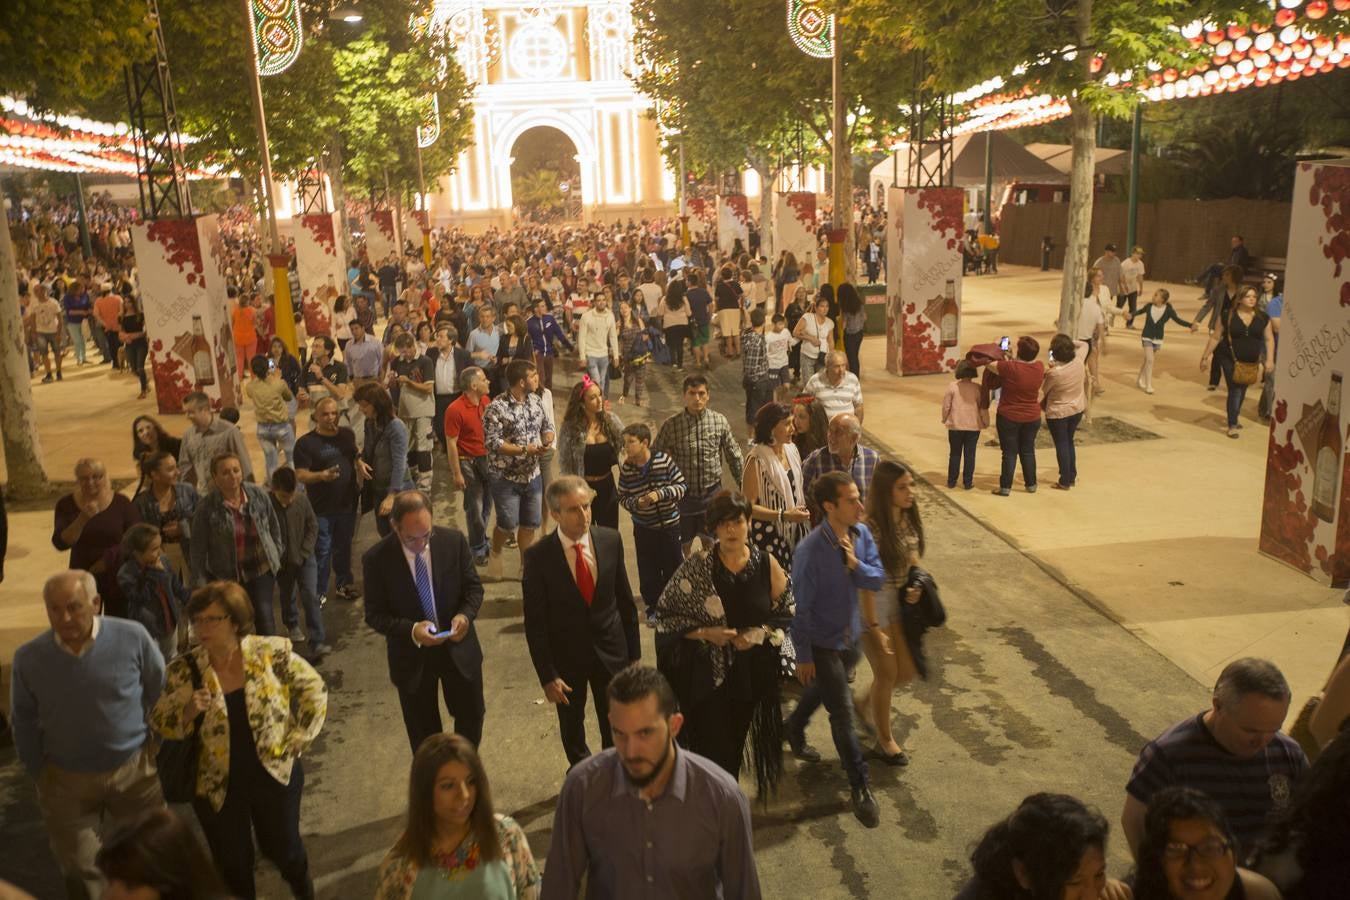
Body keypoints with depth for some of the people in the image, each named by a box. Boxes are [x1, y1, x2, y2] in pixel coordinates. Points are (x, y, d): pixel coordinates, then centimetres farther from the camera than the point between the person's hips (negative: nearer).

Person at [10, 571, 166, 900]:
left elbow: (160, 696, -2)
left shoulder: (133, 637, -17)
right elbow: (23, 723, 3)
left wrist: (153, 748, 3)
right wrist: (39, 774, 5)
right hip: (66, 782, 1)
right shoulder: (29, 658, -13)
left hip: (135, 773, -1)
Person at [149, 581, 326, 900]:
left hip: (274, 774, -1)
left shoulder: (272, 652, -15)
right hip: (218, 786, 1)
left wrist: (296, 741, -7)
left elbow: (314, 690, -5)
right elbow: (161, 725, -4)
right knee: (232, 863, 15)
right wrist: (189, 711, -24)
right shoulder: (184, 670, -10)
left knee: (282, 848, 18)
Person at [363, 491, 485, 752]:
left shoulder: (454, 541, -14)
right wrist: (411, 630, -29)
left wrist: (465, 615, -24)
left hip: (458, 648, 2)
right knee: (423, 734, 16)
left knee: (472, 716, 19)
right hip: (412, 657, -2)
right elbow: (374, 615, -11)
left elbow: (474, 588, -2)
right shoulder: (376, 559, -18)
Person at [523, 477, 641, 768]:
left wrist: (634, 653, 3)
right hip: (566, 656, -1)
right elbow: (535, 622, -13)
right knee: (572, 725, 21)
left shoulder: (611, 540, -11)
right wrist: (547, 675, -13)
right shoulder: (538, 557, -19)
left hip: (611, 650, 1)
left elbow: (625, 599, -1)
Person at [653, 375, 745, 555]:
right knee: (683, 547, 14)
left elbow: (734, 457, 2)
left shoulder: (720, 421, -7)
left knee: (711, 543, 17)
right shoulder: (671, 425, -13)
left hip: (712, 492, 1)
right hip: (683, 493, -1)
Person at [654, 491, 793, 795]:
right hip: (705, 673, -2)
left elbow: (787, 613, 3)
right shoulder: (696, 568, -12)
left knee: (734, 744, 19)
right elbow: (665, 615, -6)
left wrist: (762, 633, -15)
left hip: (750, 674, 3)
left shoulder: (767, 564, -7)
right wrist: (705, 633, -18)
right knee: (710, 746, 0)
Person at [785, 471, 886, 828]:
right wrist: (803, 655, -14)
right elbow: (801, 606, -21)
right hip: (822, 643, -6)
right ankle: (859, 788, 17)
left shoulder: (861, 534, -10)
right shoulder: (810, 551, -29)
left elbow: (878, 579, -4)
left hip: (851, 636, 7)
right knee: (843, 715, 1)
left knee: (821, 691, 29)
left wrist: (856, 564, -25)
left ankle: (794, 730, 57)